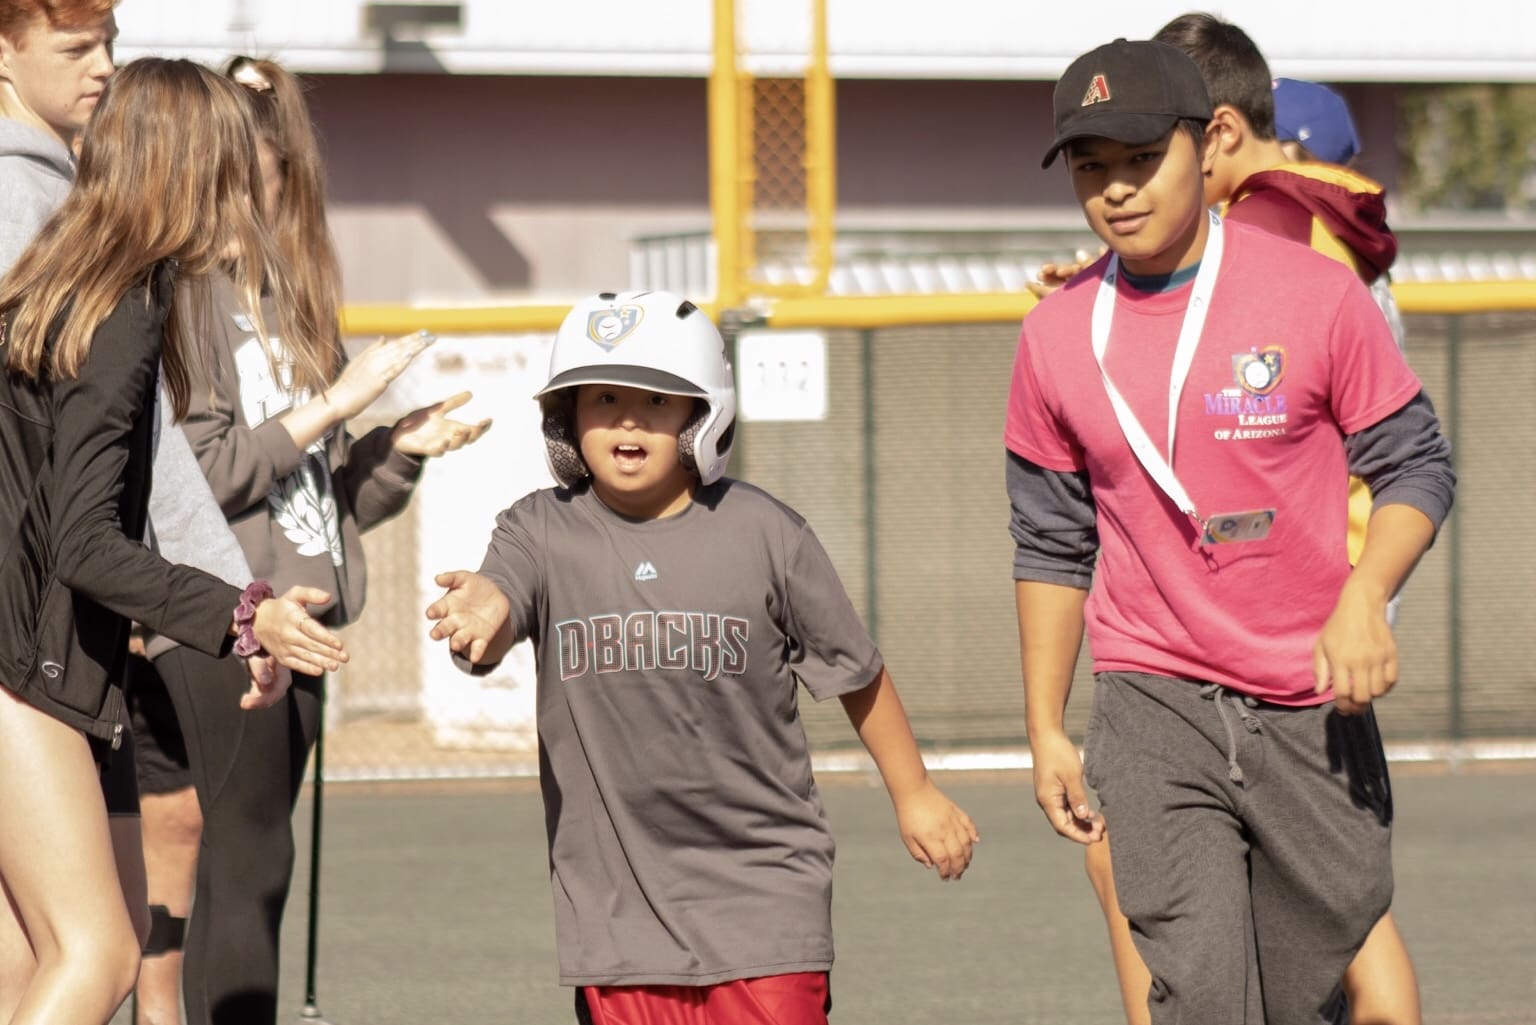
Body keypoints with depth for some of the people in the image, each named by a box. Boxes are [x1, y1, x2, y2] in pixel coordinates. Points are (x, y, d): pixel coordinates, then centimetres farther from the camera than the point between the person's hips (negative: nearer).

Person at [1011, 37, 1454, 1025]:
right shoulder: (1057, 338, 3)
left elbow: (1417, 465, 0)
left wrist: (1364, 599, -18)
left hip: (1315, 709, 0)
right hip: (1156, 711, 1)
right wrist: (1046, 730, 12)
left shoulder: (1317, 295, -5)